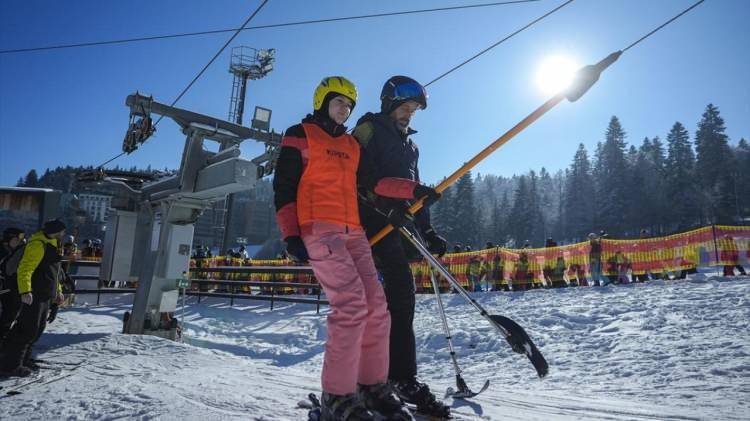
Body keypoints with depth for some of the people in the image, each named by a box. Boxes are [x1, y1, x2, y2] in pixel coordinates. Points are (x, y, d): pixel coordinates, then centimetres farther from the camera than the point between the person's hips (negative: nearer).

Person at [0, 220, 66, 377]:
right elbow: (24, 269, -23)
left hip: (43, 295, 10)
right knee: (27, 329, -9)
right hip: (33, 295, -10)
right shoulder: (38, 244, -15)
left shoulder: (49, 245, 18)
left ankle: (22, 359, 24)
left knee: (37, 329, 15)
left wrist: (57, 291, 29)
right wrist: (25, 291, -33)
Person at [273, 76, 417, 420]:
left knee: (376, 306, -1)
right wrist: (290, 234, -10)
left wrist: (413, 189, 5)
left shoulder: (352, 145, 25)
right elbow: (283, 187, 1)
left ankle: (372, 385, 13)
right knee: (352, 305, -19)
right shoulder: (299, 135, 8)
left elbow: (373, 181, 17)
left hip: (353, 232, 7)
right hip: (318, 230, -6)